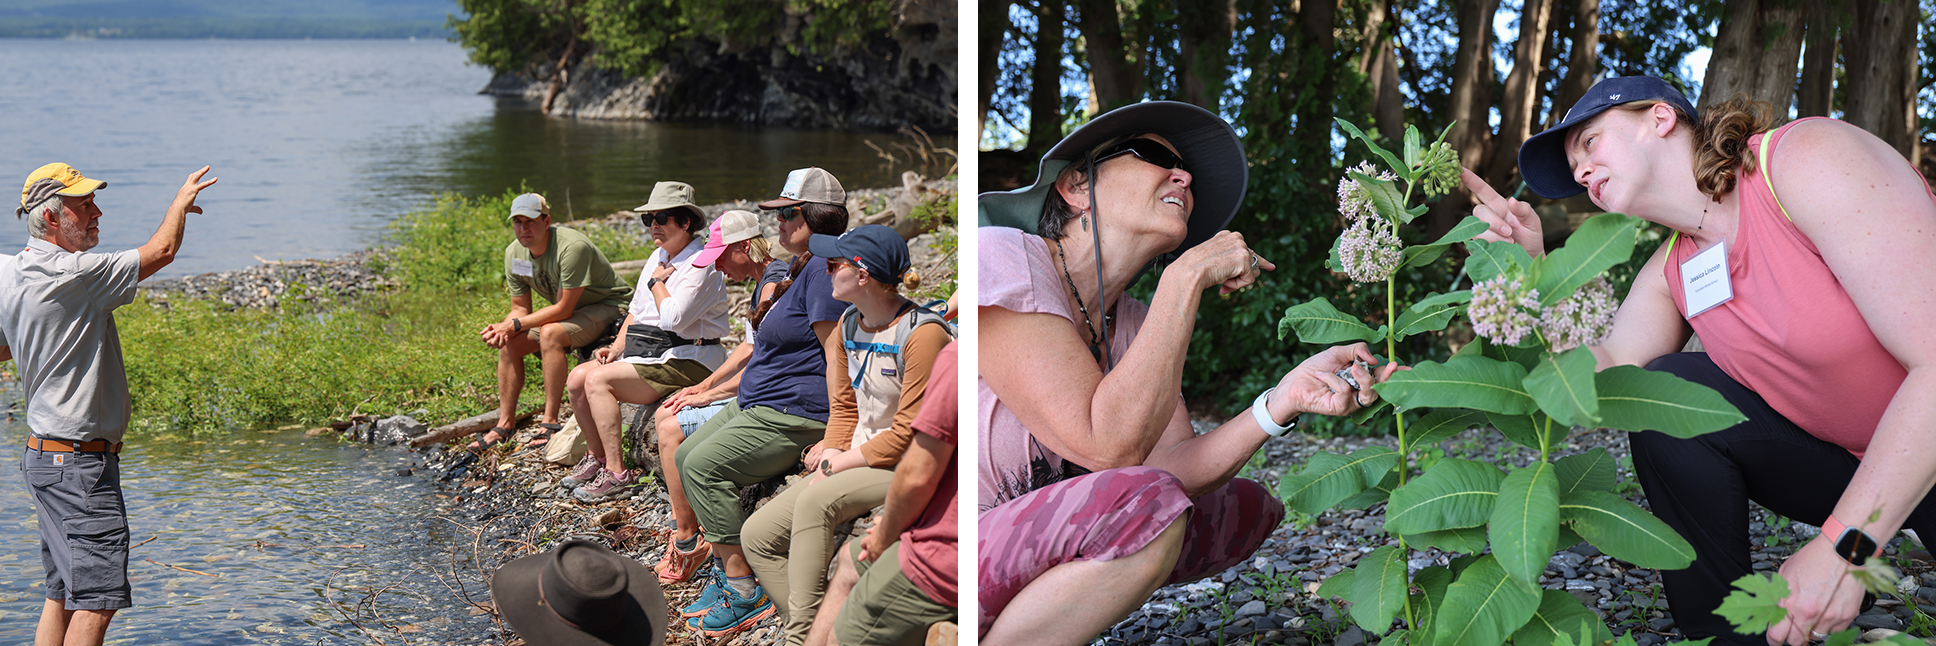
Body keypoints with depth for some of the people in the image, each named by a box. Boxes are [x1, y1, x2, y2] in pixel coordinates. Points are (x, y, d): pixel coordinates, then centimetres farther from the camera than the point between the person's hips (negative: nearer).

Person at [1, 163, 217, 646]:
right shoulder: (72, 275, -20)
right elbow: (161, 252, -14)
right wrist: (182, 201, 5)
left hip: (44, 455, 10)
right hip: (79, 463, -10)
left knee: (65, 594, 15)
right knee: (98, 599, -9)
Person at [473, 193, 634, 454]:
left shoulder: (572, 247, -30)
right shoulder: (514, 253, -5)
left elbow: (563, 309, -27)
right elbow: (521, 309, 2)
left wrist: (515, 324, -26)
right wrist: (503, 327, -20)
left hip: (609, 306, -8)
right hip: (567, 309, 8)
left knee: (550, 333, -32)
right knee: (508, 343, -6)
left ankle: (550, 422, -26)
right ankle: (505, 425, 3)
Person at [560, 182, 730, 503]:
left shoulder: (702, 265, -15)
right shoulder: (658, 257, 16)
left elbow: (673, 318, -26)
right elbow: (636, 311, 21)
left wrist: (657, 282, -9)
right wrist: (617, 348, 6)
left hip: (687, 361, -10)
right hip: (648, 354, 10)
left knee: (598, 379, -22)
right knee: (577, 377, -2)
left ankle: (617, 474, -19)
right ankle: (596, 458, 14)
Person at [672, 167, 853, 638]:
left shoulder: (823, 271, -17)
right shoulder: (800, 269, 17)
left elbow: (839, 356, -23)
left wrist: (833, 436, -26)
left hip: (793, 414, -11)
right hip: (755, 405, 11)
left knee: (705, 465, -19)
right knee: (685, 456, 8)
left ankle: (744, 592, -14)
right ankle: (725, 569, 9)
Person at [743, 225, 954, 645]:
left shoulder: (923, 334, -19)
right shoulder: (848, 325, 7)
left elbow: (909, 434, -19)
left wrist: (835, 465, -14)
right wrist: (829, 458, -5)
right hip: (856, 463, 9)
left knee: (814, 501, -31)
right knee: (758, 535, -4)